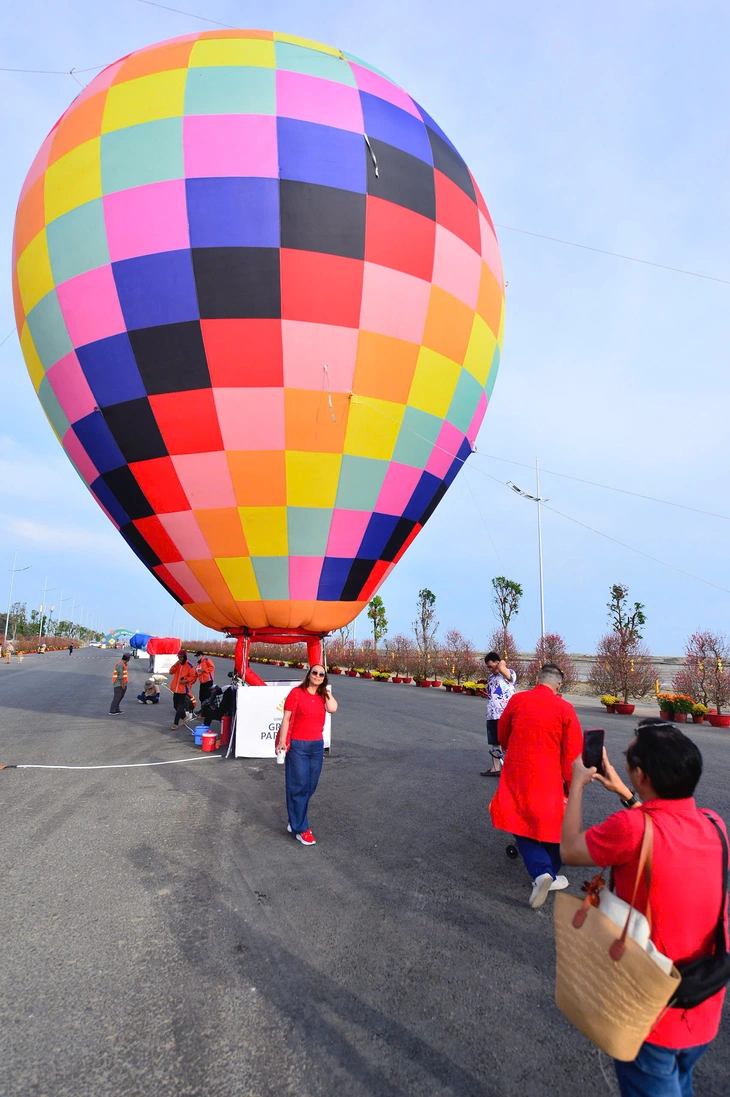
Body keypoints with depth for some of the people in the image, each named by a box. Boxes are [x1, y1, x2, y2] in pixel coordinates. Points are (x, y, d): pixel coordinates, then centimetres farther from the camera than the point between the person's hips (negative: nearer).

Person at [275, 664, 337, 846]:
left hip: (317, 745, 6)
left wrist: (326, 690, -2)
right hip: (297, 745, -6)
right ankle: (301, 828, 8)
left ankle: (295, 822, 25)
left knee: (310, 787, 11)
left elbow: (333, 708, -11)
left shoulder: (323, 696, 9)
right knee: (298, 787, -1)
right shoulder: (297, 692, -7)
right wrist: (282, 740, -16)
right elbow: (286, 718, -8)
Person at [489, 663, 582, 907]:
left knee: (520, 822, 13)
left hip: (515, 775, 1)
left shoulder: (516, 700, -3)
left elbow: (502, 736, 11)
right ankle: (551, 875, 31)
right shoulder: (565, 709, -9)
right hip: (548, 778, -1)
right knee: (552, 824, 19)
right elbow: (573, 754, -7)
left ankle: (541, 871, -5)